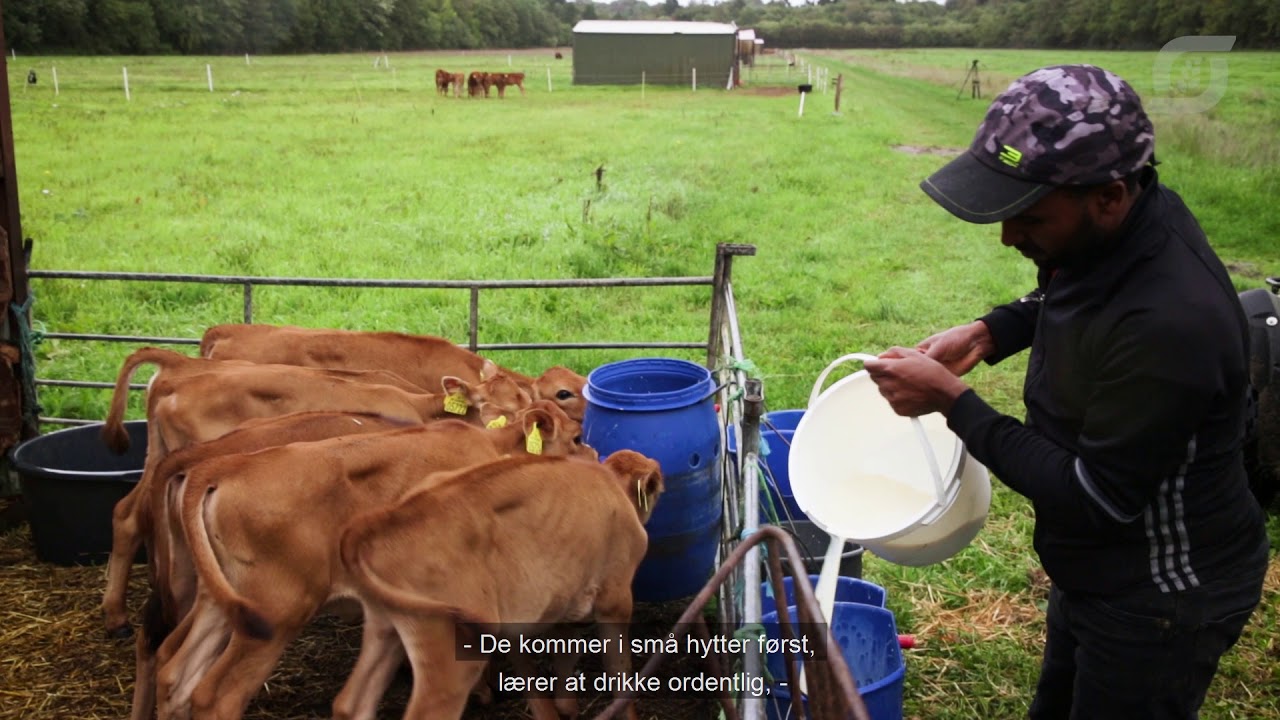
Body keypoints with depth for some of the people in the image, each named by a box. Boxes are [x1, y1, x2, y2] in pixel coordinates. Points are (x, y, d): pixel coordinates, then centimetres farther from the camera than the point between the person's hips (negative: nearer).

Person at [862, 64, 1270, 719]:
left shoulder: (1169, 322, -38)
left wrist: (953, 400, -26)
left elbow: (1093, 500, -30)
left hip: (1158, 606, -8)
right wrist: (988, 332, -5)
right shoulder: (1111, 230, -11)